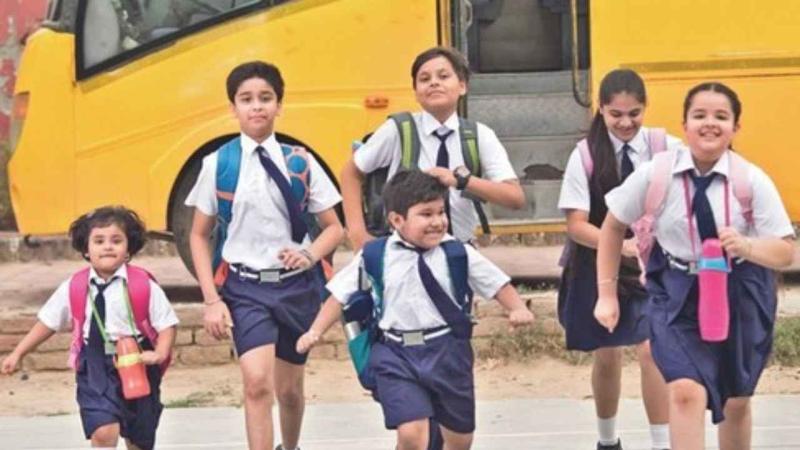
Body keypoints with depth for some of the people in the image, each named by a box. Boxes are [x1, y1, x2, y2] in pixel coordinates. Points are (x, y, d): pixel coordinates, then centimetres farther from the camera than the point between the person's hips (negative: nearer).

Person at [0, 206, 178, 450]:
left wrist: (160, 354, -22)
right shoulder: (73, 287, -2)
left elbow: (167, 323, -5)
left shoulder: (143, 285, -10)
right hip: (95, 369, 0)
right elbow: (47, 321, 8)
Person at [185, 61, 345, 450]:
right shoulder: (217, 164, -3)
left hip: (295, 285, 2)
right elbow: (198, 235, 3)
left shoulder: (299, 162, 0)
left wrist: (311, 255, -13)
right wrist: (211, 300, -5)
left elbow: (333, 228, 8)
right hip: (245, 287, -2)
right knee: (257, 381, -21)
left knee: (289, 388, 14)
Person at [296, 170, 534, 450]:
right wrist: (316, 331, -2)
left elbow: (496, 283, 5)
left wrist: (517, 308, -11)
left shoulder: (457, 254, -2)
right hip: (396, 354, -2)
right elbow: (340, 295, 5)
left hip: (447, 353, 2)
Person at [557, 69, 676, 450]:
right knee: (607, 357, 14)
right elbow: (577, 226, -13)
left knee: (651, 351, -14)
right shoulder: (586, 156, -12)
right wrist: (621, 245, -30)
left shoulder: (664, 147, -10)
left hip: (652, 265, -1)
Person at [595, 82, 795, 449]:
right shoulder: (655, 175, -13)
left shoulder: (752, 181, -14)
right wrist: (607, 293, 1)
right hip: (678, 293, -1)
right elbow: (613, 226, 2)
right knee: (686, 392, -21)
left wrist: (746, 246, -31)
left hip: (740, 295, 1)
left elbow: (785, 253, -10)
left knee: (735, 401, 18)